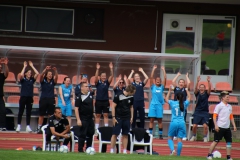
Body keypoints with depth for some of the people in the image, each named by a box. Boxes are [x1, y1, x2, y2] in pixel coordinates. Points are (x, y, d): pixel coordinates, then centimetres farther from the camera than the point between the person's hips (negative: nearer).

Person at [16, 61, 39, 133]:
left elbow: (37, 73, -3)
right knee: (20, 112, 0)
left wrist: (32, 66, 1)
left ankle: (28, 126, 7)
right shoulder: (23, 79, -1)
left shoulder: (32, 80, 7)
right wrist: (24, 66, -12)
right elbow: (21, 74, -22)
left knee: (28, 113, 5)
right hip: (23, 97, -3)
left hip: (30, 98, 3)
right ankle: (18, 126, 3)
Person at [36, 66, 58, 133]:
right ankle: (39, 128, 9)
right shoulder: (43, 81, 3)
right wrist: (45, 69, -30)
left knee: (51, 115, -1)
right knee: (41, 115, 4)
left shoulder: (53, 82, 6)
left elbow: (56, 77, -12)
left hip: (51, 100, 1)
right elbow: (41, 75, -15)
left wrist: (55, 71, -30)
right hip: (43, 99, -1)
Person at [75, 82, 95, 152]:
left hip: (90, 118, 7)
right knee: (82, 134, -5)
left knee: (90, 133, 11)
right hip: (83, 119, -7)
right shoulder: (79, 97, -12)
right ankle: (80, 150, 1)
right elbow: (76, 108, -16)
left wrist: (93, 113, 19)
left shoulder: (90, 94, 8)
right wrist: (78, 120, -21)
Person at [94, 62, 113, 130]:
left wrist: (111, 69, -19)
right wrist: (97, 69, -30)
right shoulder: (98, 82, -1)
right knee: (98, 115, 5)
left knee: (106, 115, 3)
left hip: (106, 101, 2)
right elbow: (96, 77, -18)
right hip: (98, 101, -2)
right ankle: (96, 128, 8)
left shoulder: (107, 82, 4)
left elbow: (111, 76, -7)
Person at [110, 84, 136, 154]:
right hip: (118, 118, -5)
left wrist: (131, 117, 12)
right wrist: (113, 117, -11)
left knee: (125, 135, 6)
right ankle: (112, 150, -1)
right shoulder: (118, 96, -12)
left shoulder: (131, 97, 4)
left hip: (127, 119, 5)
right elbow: (113, 106, -8)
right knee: (115, 134, -4)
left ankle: (125, 151, 9)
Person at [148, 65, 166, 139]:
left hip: (160, 105, 0)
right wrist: (153, 69, -3)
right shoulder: (153, 87, 8)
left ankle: (160, 134, 5)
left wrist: (163, 70, 1)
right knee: (151, 119, -2)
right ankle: (150, 134, -1)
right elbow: (151, 77, 0)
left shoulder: (161, 87, 10)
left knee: (160, 120, 3)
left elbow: (165, 79, 2)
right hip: (153, 104, 0)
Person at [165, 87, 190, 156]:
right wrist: (187, 90, 37)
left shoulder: (172, 103, 1)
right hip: (182, 123, 1)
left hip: (174, 122, -1)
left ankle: (172, 149, -16)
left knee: (170, 138, 9)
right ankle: (178, 154, -3)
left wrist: (169, 90, 31)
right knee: (179, 139, 0)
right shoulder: (185, 104, 4)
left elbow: (166, 99, 22)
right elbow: (189, 97, 24)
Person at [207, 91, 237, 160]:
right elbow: (214, 116, -10)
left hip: (227, 128, 6)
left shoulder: (229, 107, 12)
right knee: (216, 141, -4)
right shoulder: (219, 106, -7)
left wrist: (234, 125, 12)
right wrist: (216, 125, -18)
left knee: (229, 141, 3)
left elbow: (231, 117, 19)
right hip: (220, 127, -6)